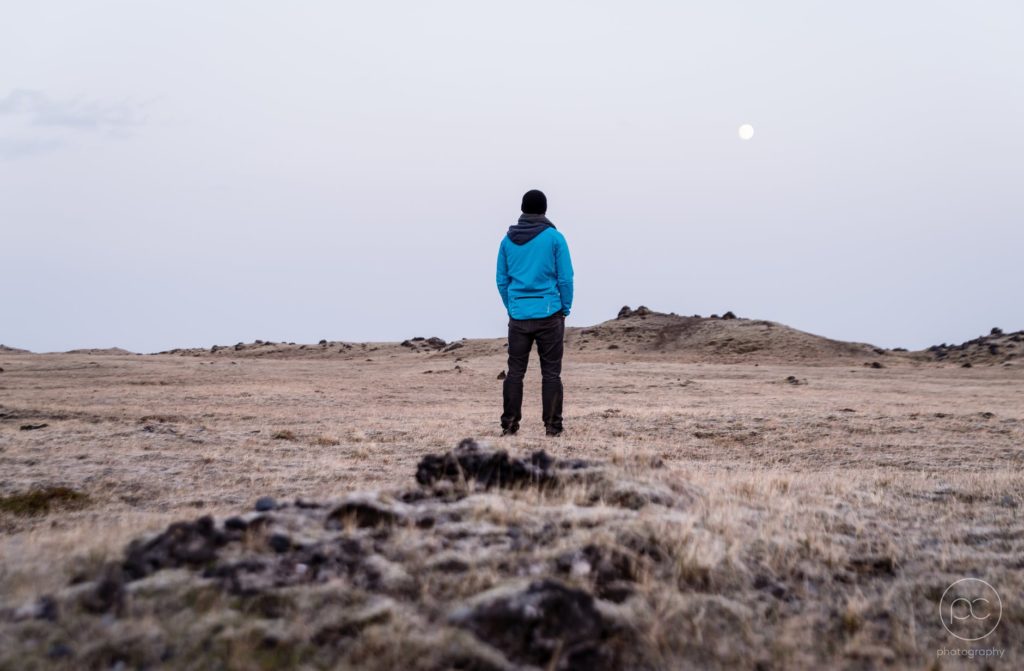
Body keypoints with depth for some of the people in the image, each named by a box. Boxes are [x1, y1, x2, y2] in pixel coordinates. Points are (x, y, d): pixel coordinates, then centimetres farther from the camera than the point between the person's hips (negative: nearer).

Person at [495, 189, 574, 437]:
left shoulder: (508, 239, 7)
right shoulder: (554, 237, -3)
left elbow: (502, 280, 8)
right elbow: (565, 279, -4)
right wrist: (565, 311, 6)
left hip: (518, 315, 3)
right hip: (549, 314, -3)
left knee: (515, 371, 7)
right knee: (551, 372, 1)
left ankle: (509, 425, 5)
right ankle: (552, 426, 1)